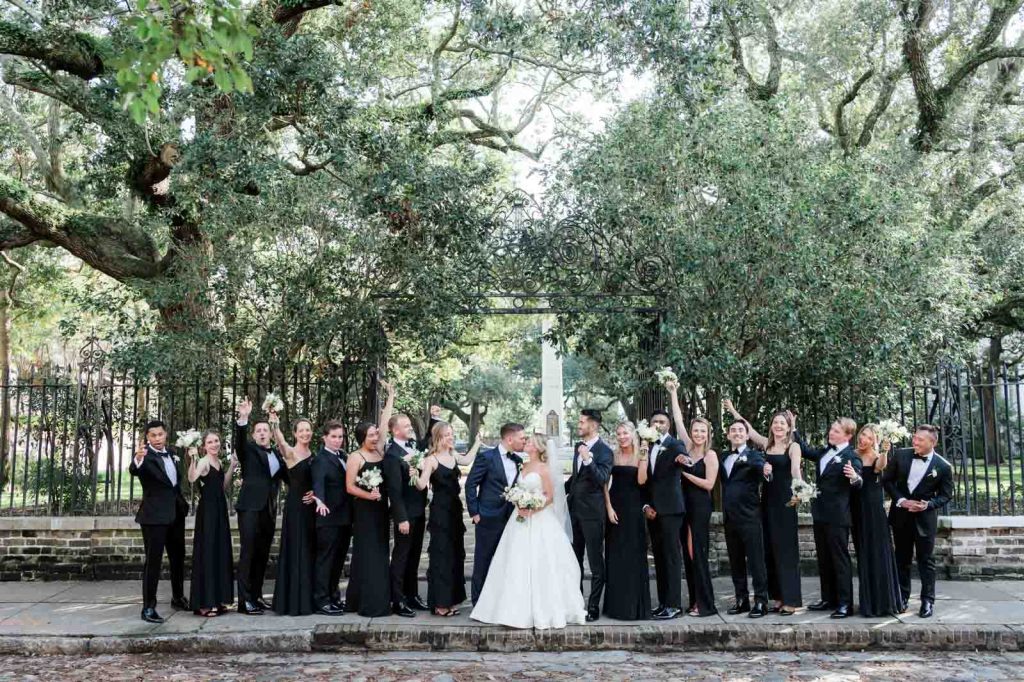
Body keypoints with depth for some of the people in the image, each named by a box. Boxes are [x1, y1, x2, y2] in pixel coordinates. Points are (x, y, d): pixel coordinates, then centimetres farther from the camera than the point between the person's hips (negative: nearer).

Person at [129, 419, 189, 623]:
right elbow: (133, 470, -38)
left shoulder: (171, 453, 7)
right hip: (154, 515, -7)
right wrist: (138, 459, -58)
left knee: (178, 557, 18)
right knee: (153, 560, -7)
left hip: (176, 513, 8)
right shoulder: (146, 456, -15)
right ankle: (148, 607, -3)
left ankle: (178, 597, 34)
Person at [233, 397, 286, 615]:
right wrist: (243, 419, -35)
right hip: (251, 507, -5)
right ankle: (245, 600, -5)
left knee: (262, 555, 9)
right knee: (248, 553, -6)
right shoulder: (248, 449, 2)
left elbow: (286, 475, 23)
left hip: (269, 509, 5)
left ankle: (256, 596, 18)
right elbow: (239, 440, -18)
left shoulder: (276, 454, 16)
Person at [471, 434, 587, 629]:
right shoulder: (524, 466, 13)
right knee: (518, 565, 5)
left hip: (539, 521, -7)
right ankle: (521, 608, 12)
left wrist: (532, 510, -18)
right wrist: (519, 507, 2)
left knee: (539, 565, -4)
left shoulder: (543, 468, -6)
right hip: (521, 519, 7)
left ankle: (543, 609, 3)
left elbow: (550, 496, -8)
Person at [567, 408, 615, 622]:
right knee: (574, 560, 14)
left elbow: (602, 479, -26)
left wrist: (589, 460, -36)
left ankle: (593, 607, 6)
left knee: (596, 562, 1)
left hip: (592, 512, -8)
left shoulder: (604, 451, -13)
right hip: (574, 510, 8)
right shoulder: (578, 446, 11)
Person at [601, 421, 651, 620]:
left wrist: (643, 457, -15)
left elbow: (641, 480, -11)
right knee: (615, 555, 6)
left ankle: (635, 605, 12)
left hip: (633, 509, -2)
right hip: (615, 508, 2)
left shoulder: (640, 455, 1)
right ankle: (616, 604, 15)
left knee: (634, 555, 3)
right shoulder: (613, 456, 5)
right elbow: (605, 484, 2)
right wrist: (609, 508, -7)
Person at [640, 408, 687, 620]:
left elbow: (682, 455, -26)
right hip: (652, 510, 6)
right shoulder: (647, 448, 14)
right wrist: (646, 506, 5)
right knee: (658, 557, 9)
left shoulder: (676, 445, -3)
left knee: (672, 556, -6)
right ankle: (663, 603, 14)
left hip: (670, 509, -6)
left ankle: (674, 605, -5)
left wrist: (683, 460, -50)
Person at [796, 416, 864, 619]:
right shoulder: (825, 451, 12)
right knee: (823, 558, 14)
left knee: (840, 558, -2)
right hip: (820, 512, 8)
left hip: (837, 515, -8)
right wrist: (793, 430, 20)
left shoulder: (851, 457, -12)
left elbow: (857, 482, -22)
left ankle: (845, 603, 3)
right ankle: (828, 598, 23)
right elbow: (806, 450, 26)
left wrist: (855, 477, -45)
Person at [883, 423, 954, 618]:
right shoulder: (901, 455, -5)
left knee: (926, 561, 4)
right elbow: (887, 479, 1)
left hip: (925, 518, -3)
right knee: (902, 559, 13)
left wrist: (928, 504, -20)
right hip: (901, 515, 3)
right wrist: (901, 500, -11)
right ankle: (902, 598, 23)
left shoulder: (943, 467, -11)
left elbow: (946, 495, -3)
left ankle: (928, 601, 13)